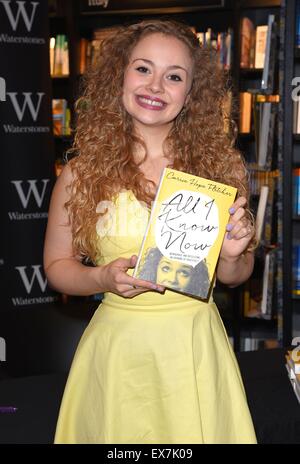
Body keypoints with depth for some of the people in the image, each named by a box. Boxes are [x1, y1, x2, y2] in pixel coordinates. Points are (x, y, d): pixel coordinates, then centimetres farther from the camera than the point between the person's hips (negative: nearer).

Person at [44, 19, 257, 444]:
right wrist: (105, 278, -15)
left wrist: (232, 256, -14)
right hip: (117, 345, 0)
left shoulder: (221, 166, -3)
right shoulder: (82, 175, -6)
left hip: (196, 345, 1)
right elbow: (57, 265, 4)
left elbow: (236, 276, 7)